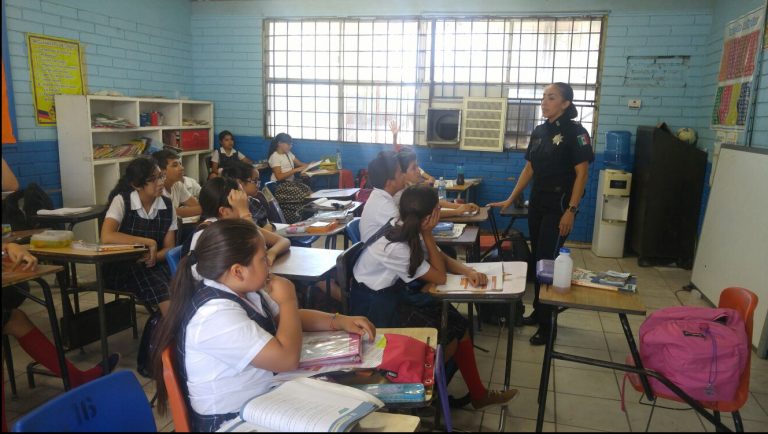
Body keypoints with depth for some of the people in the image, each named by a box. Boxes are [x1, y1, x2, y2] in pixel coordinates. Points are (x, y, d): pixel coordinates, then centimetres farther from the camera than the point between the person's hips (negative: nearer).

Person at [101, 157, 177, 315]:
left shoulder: (167, 206, 2)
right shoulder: (122, 201, -9)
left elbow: (169, 247, 4)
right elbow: (106, 237, -24)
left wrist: (154, 257, -17)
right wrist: (149, 242, -21)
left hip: (154, 265, 4)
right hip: (121, 267, -4)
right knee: (164, 292, -30)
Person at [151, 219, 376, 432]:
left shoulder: (242, 290, 0)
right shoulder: (216, 314, -28)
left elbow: (290, 318, 13)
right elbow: (287, 358, -29)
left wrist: (339, 321, -1)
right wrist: (288, 299, -16)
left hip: (262, 401, 8)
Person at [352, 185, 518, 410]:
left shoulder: (407, 228, -9)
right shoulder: (394, 247, -32)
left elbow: (443, 258, 5)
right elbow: (440, 277, -20)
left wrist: (469, 271, -14)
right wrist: (428, 234, -23)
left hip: (396, 292, 8)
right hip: (375, 304, -8)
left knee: (458, 324, 1)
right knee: (447, 340, -10)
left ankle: (478, 393, 15)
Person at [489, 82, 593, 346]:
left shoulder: (575, 131, -9)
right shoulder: (538, 132, 10)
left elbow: (581, 174, -12)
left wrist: (571, 210, -18)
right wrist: (510, 200, 13)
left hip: (559, 206, -7)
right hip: (537, 204, 7)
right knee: (536, 260, 12)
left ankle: (546, 325, 4)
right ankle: (538, 312, 26)